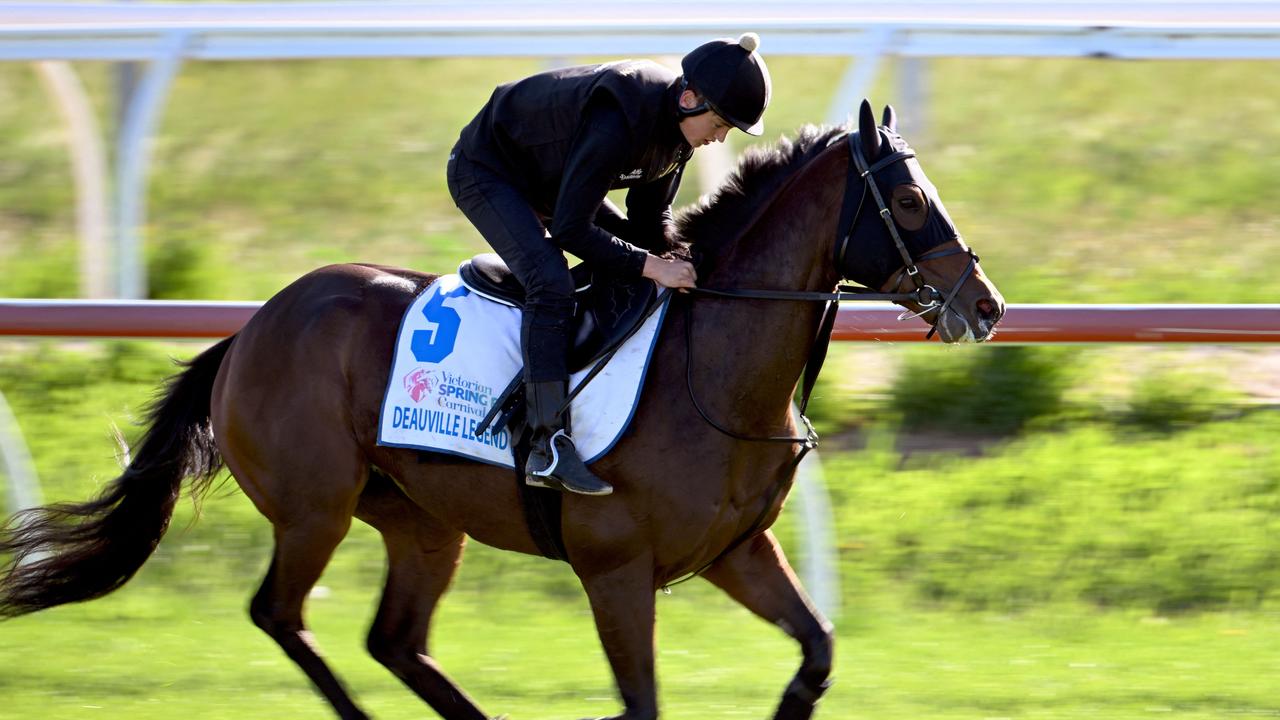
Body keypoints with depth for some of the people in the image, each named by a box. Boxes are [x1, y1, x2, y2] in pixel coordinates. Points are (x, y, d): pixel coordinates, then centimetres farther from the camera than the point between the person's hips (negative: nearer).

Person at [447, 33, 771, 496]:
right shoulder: (616, 124, -38)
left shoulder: (678, 126, -10)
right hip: (486, 173, -10)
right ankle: (547, 448, -32)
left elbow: (649, 216, 2)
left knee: (637, 254, 9)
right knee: (551, 282, -28)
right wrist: (651, 266, -35)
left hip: (547, 180, 10)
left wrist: (681, 261, -16)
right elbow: (569, 230, -35)